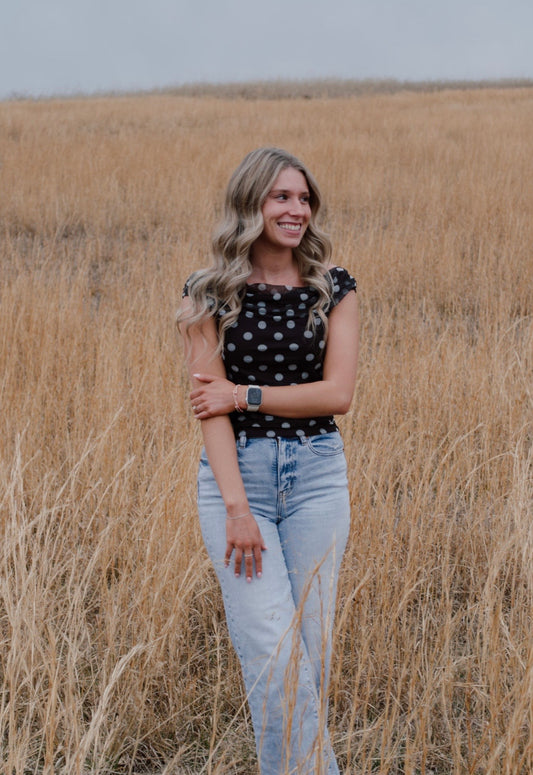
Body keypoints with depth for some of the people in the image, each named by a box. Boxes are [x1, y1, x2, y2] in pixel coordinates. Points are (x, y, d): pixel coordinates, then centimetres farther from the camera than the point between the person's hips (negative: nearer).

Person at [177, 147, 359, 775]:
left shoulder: (334, 289, 5)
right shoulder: (209, 293, 0)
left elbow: (338, 394, -5)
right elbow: (208, 404, -6)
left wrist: (244, 395, -10)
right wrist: (235, 504, -15)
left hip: (317, 474, 2)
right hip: (234, 472, -2)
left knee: (312, 645, 6)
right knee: (271, 653, -9)